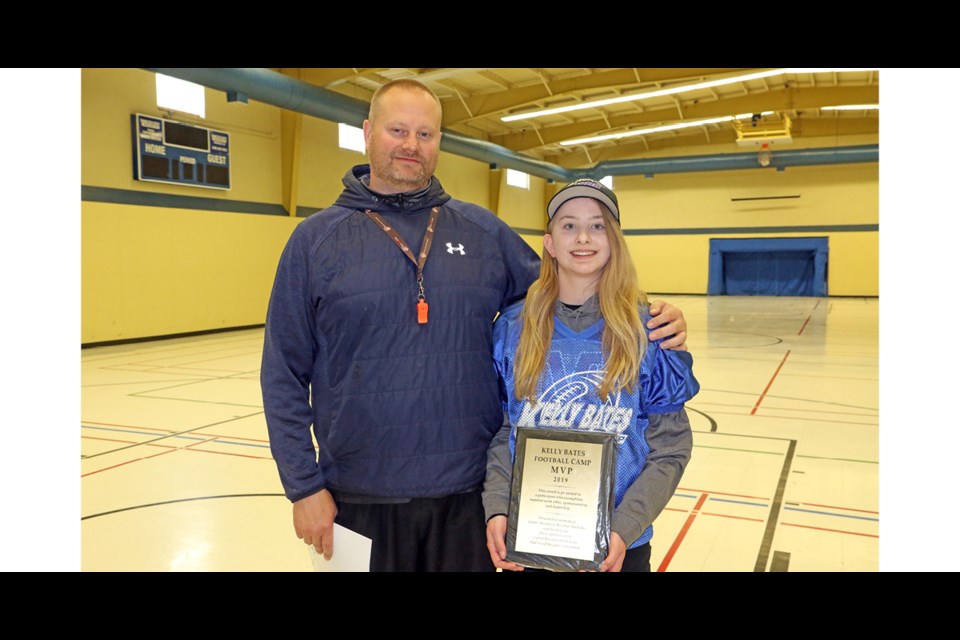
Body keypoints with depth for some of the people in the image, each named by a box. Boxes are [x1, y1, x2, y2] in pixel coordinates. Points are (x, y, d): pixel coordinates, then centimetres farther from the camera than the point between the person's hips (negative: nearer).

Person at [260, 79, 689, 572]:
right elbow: (285, 376, -1)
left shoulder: (483, 230, 3)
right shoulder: (316, 239, -2)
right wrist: (303, 486, -5)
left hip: (469, 494, 2)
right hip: (362, 500, -1)